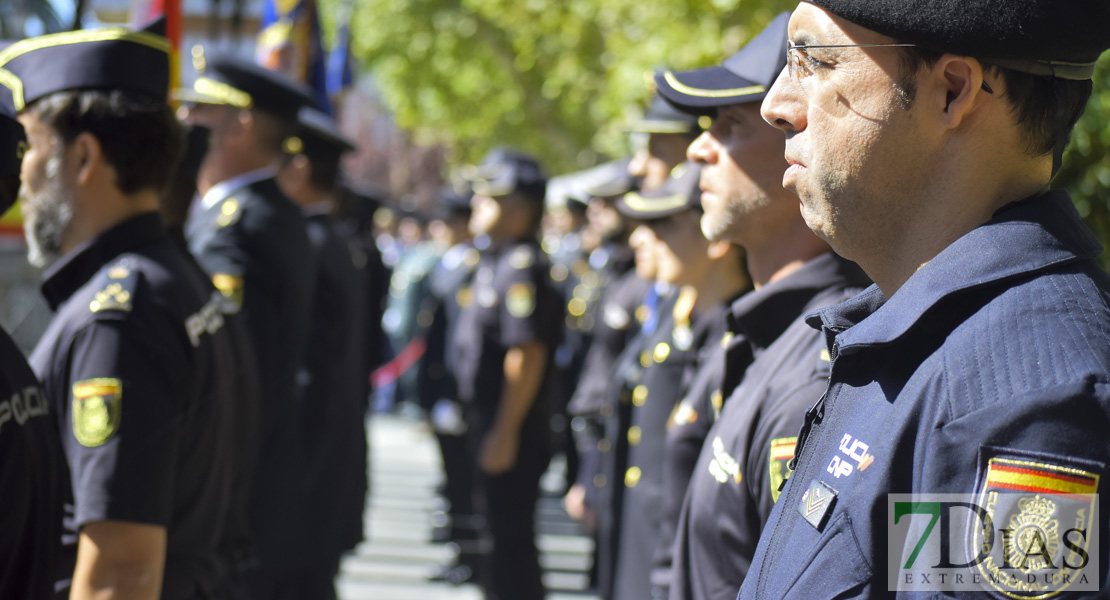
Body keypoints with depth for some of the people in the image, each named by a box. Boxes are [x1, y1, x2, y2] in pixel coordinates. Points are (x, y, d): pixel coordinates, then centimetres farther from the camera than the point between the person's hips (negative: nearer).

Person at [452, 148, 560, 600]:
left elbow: (527, 355, -24)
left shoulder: (523, 266, -18)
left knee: (511, 538, -5)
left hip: (513, 429, -10)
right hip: (490, 422, 10)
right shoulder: (495, 261, 14)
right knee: (502, 533, 18)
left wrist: (505, 431, -23)